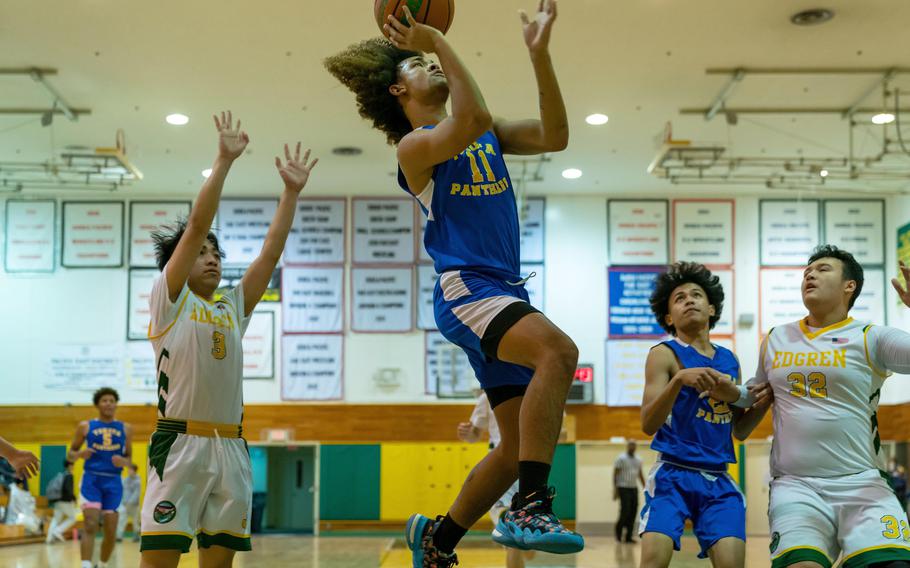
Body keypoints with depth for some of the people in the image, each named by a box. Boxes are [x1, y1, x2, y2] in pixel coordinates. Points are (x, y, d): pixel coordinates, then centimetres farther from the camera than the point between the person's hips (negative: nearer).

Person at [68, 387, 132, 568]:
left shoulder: (125, 429, 9)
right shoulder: (85, 426, 5)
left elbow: (129, 458, 14)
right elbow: (70, 454, 10)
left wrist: (123, 461, -10)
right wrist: (79, 454, -13)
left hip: (113, 481, 2)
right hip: (91, 478, -2)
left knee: (111, 531, 3)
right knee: (90, 526, -18)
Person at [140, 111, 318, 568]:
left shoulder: (232, 309, 19)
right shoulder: (169, 300, 5)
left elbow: (271, 252, 14)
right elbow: (197, 225, -4)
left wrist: (291, 192, 9)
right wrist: (224, 160, -5)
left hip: (231, 448, 6)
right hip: (180, 443, -5)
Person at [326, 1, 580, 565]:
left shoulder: (487, 135, 20)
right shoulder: (415, 144, -2)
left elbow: (554, 136, 7)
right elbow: (472, 120, -23)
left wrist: (540, 52, 2)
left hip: (506, 292, 8)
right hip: (465, 289, -8)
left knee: (518, 447, 10)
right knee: (558, 349, -35)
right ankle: (529, 508, -34)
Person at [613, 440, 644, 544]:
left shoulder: (638, 460, 13)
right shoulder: (621, 459, -4)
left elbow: (640, 475, 20)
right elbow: (615, 474, -7)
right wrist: (615, 490, -13)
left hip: (634, 489, 6)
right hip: (624, 488, -6)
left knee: (633, 513, 0)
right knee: (625, 512, -10)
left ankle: (629, 536, 6)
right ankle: (618, 533, 11)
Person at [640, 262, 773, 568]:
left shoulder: (729, 360, 14)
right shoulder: (664, 354, -2)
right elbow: (648, 425, -13)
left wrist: (762, 403, -1)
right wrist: (679, 379, -27)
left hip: (719, 479, 5)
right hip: (673, 474, -4)